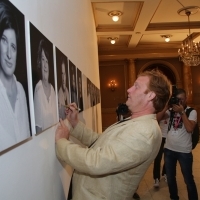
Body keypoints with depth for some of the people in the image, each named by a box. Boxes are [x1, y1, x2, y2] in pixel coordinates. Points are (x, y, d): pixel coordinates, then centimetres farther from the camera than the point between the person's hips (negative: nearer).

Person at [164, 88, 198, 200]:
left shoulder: (191, 112, -7)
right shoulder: (171, 110, 2)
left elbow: (189, 129, -22)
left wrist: (182, 112, -22)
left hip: (184, 151, -4)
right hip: (169, 149, 4)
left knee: (188, 180, 8)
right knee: (170, 178, 18)